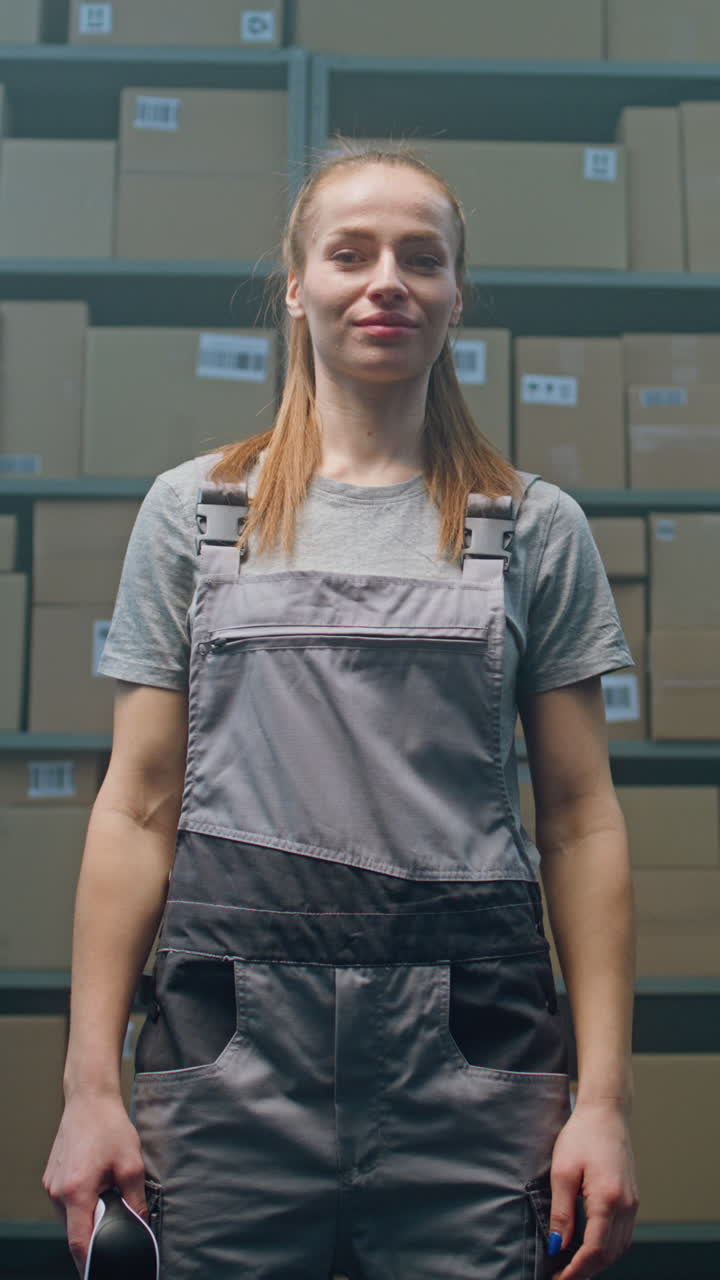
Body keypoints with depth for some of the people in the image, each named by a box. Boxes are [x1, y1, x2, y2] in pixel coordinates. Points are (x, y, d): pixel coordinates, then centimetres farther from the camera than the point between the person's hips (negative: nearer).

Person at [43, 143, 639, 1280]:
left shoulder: (536, 528, 6)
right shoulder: (191, 512, 7)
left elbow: (581, 823, 5)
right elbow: (139, 809, 5)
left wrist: (605, 1097, -1)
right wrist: (90, 1085, -1)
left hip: (469, 1070, 0)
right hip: (233, 1059, 0)